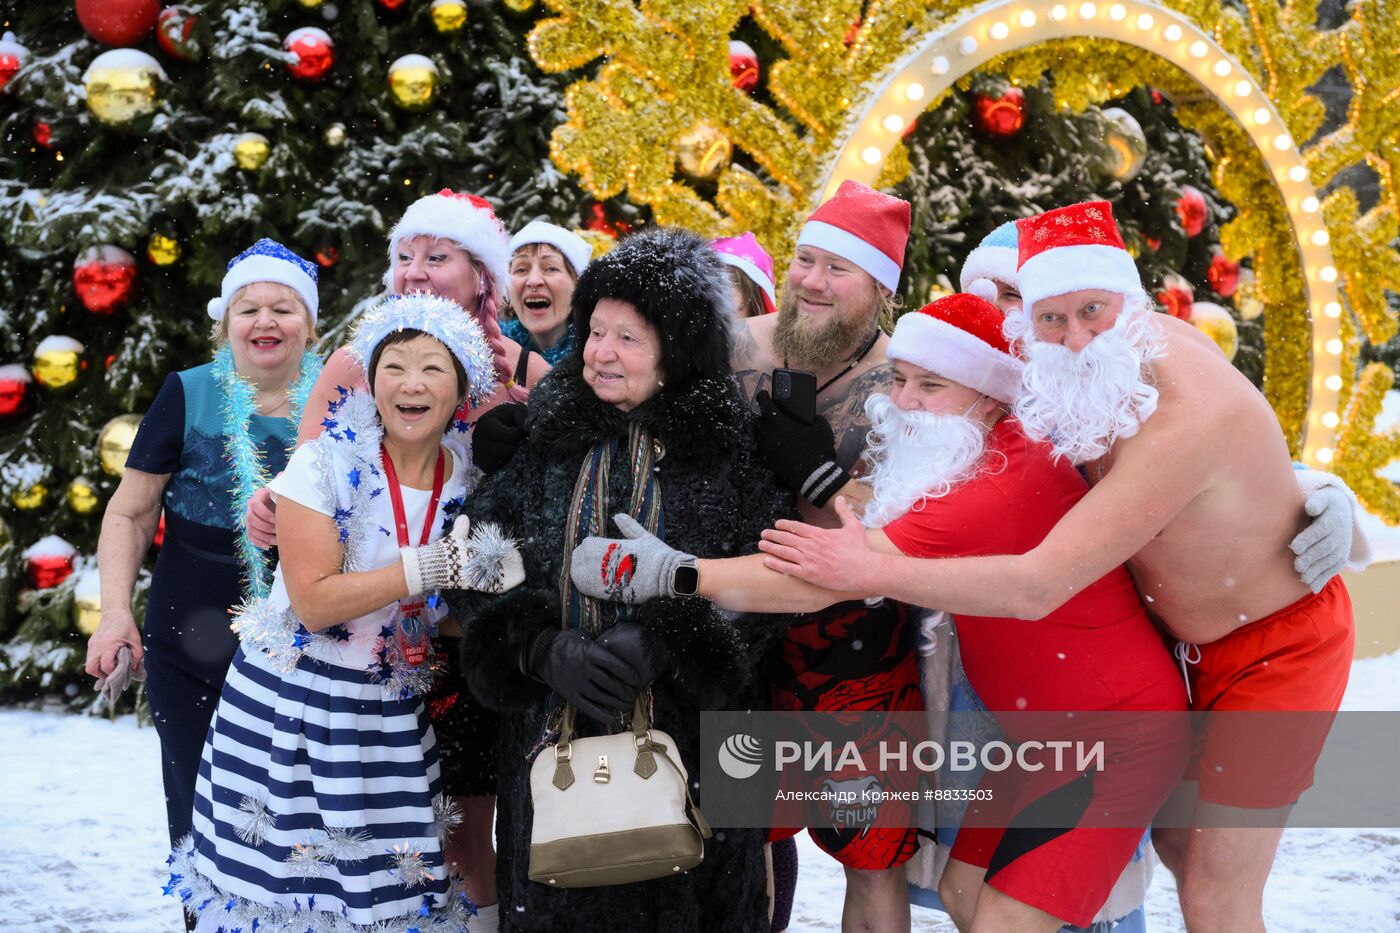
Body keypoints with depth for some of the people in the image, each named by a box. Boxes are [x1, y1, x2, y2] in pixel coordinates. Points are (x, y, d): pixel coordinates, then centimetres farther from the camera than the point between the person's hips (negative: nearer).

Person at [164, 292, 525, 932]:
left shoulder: (468, 481, 1)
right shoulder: (326, 465, -12)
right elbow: (314, 602, -19)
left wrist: (481, 583, -9)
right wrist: (432, 567, -23)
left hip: (391, 720, 4)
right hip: (294, 708, -3)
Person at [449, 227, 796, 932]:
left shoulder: (731, 447, -3)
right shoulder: (542, 436, 3)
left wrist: (663, 643, -20)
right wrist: (548, 649, -16)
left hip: (690, 736, -2)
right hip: (553, 735, 2)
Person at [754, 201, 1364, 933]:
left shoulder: (1183, 421, -39)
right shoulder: (1114, 358, -13)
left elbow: (1037, 589, -41)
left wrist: (870, 571, -36)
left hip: (1277, 647, -8)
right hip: (1193, 641, 9)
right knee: (1177, 843, 19)